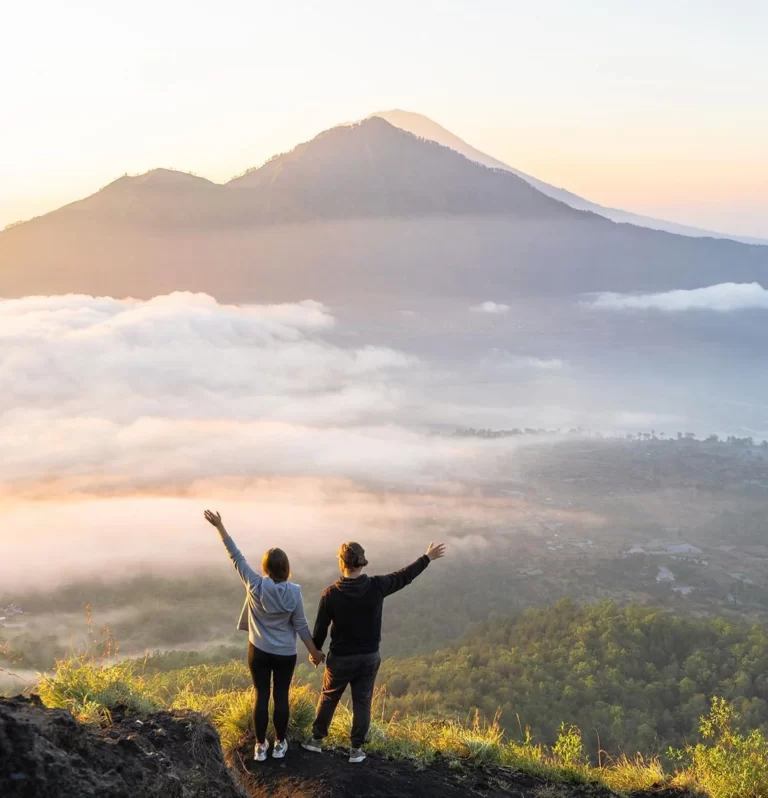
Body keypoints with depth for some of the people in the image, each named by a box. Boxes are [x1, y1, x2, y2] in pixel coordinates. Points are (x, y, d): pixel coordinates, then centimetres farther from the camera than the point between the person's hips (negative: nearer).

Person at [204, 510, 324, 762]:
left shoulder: (254, 585, -16)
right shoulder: (293, 592, -16)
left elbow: (235, 556, -10)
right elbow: (301, 625, -9)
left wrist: (219, 526, -4)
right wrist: (313, 651, 5)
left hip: (258, 651, 1)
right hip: (285, 654, 0)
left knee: (261, 696, 10)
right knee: (281, 697, 12)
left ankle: (261, 746, 19)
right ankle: (280, 744, 23)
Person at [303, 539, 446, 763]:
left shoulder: (330, 594, -19)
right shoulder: (377, 586, -16)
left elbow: (320, 628, -8)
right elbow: (405, 576, 0)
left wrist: (315, 651, 11)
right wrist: (427, 558, 14)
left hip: (340, 658, -1)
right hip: (369, 657, 1)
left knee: (328, 698, 20)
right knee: (362, 703, 14)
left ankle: (317, 740, 31)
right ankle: (357, 749, 20)